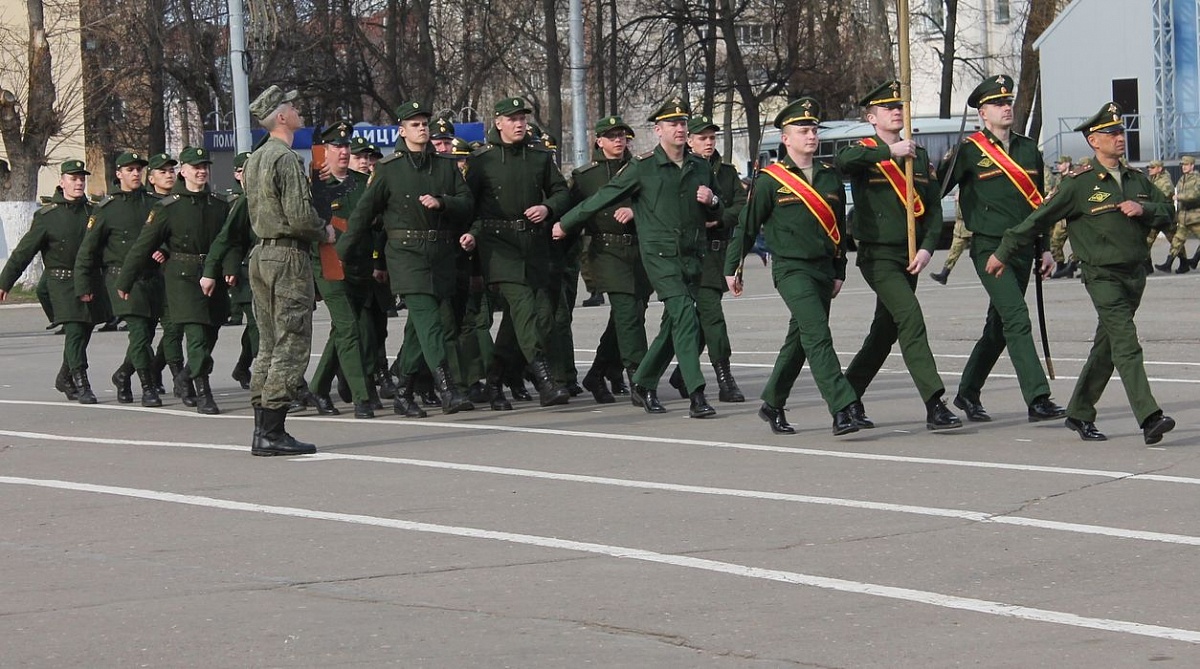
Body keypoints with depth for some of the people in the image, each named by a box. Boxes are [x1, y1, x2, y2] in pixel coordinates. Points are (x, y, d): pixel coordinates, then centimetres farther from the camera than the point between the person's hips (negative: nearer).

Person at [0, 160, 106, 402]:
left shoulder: (92, 212, 7)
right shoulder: (47, 216, -4)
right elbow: (24, 251, -3)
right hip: (62, 282, -5)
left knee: (83, 333, 11)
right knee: (74, 331, -15)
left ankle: (64, 379, 30)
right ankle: (81, 385, -14)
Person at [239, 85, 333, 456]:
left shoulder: (256, 158, 15)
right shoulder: (286, 159, -15)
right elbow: (300, 216, -22)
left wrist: (316, 231, 20)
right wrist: (325, 233, -2)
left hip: (262, 254, 10)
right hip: (288, 256, -10)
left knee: (269, 346, 12)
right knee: (291, 345, -7)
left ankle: (262, 430, 13)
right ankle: (272, 432, -10)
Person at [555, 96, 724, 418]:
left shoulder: (700, 167, 13)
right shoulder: (643, 166, -1)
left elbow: (717, 215, 23)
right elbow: (603, 198, 7)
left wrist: (711, 201, -1)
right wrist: (565, 223, 13)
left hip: (693, 256, 5)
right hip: (659, 254, -5)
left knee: (674, 325, 7)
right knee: (685, 314, -19)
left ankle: (643, 386, 23)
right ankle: (696, 395, -24)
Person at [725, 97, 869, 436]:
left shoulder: (830, 176, 10)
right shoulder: (770, 179, -5)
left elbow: (839, 226, 18)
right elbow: (747, 226, 1)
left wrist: (839, 271, 17)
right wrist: (732, 268, 3)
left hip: (823, 269, 6)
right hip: (791, 268, -6)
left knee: (800, 340, 13)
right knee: (817, 335, -18)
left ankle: (772, 405, 28)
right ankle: (843, 410, -26)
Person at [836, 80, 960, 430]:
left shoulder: (919, 156, 13)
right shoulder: (865, 153, -3)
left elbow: (934, 207, 10)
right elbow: (843, 160, -29)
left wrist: (927, 247, -5)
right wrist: (889, 152, -26)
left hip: (909, 257, 7)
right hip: (878, 256, -7)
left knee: (886, 330, 14)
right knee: (911, 319, -19)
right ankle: (934, 406, -25)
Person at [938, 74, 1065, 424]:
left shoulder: (1028, 149, 13)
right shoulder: (969, 151, -5)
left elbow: (1039, 203, 18)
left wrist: (1044, 249, 15)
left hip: (1023, 249, 6)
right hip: (989, 248, -6)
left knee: (999, 326, 12)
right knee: (1017, 319, -17)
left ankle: (968, 392, 27)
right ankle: (1037, 399, -21)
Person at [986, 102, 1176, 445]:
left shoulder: (1137, 180, 12)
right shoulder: (1080, 183, -7)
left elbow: (1166, 214, 14)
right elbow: (1040, 218, -3)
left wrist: (1143, 209, -9)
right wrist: (1003, 252, 0)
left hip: (1135, 274, 6)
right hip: (1102, 276, -6)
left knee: (1106, 348, 13)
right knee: (1125, 344, -17)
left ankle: (1079, 414, 26)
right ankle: (1150, 419, -26)